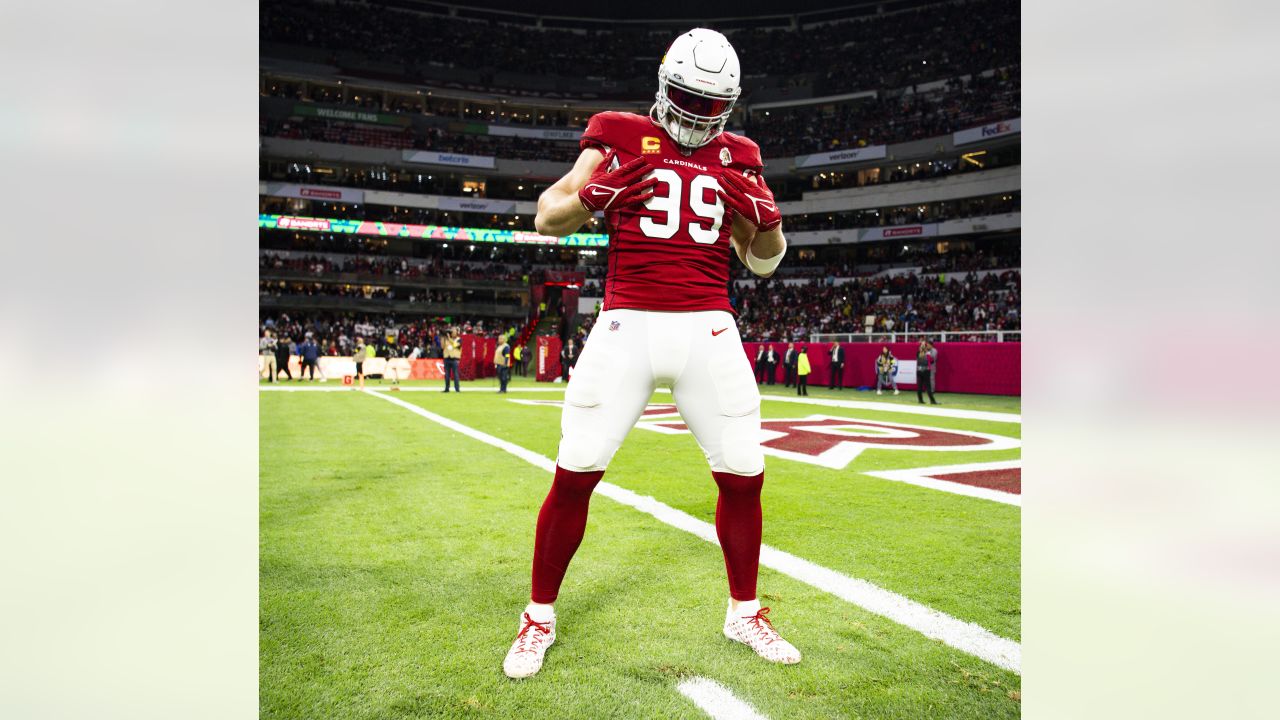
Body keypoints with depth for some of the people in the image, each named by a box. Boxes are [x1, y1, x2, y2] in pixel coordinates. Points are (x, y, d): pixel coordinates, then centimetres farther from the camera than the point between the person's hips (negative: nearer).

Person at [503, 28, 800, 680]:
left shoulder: (735, 158, 16)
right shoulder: (621, 137, 8)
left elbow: (763, 262, 18)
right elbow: (546, 219, 4)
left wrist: (765, 216, -2)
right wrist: (597, 192, -15)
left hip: (709, 331, 3)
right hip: (627, 326, -2)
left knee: (743, 478, 4)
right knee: (574, 475, -3)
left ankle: (744, 614, 27)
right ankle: (539, 618, 18)